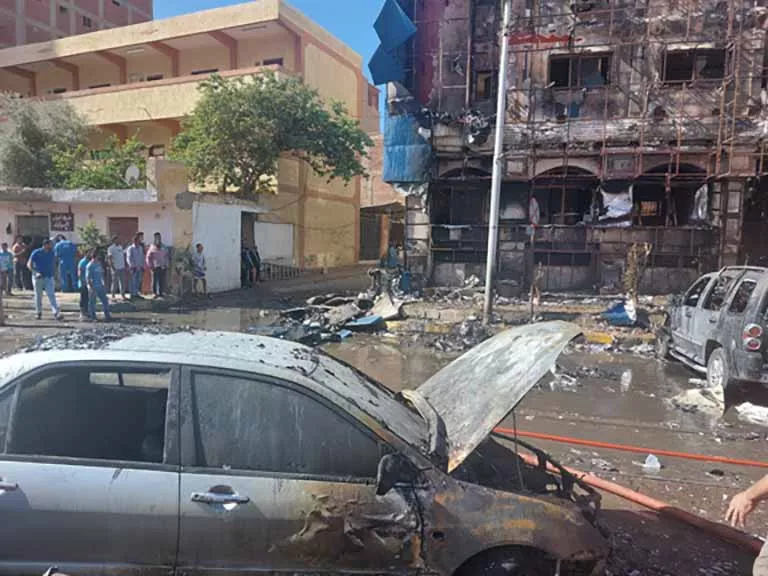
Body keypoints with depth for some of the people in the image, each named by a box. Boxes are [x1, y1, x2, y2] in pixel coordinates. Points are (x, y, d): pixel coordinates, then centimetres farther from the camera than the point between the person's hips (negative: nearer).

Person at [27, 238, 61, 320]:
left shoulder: (52, 253, 3)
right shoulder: (36, 253, -7)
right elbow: (29, 264, -7)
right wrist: (35, 273, -21)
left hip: (49, 277, 1)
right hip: (38, 278, -1)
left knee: (51, 295, -9)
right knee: (38, 295, 9)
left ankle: (56, 313, -17)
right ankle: (39, 313, 22)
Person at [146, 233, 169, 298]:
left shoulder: (164, 248, 9)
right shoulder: (152, 247, -2)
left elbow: (166, 257, 14)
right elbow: (148, 257, 0)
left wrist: (166, 265, 6)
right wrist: (150, 266, -3)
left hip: (163, 267, 3)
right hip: (155, 267, -3)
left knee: (162, 281, 3)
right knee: (155, 280, -1)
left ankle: (160, 293, 12)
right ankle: (155, 293, 8)